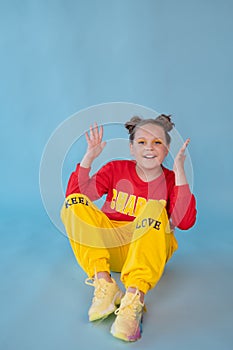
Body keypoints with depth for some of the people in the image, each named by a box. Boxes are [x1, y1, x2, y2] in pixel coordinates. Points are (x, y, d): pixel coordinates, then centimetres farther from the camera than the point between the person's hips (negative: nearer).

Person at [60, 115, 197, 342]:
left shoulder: (171, 180, 1)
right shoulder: (116, 169, 5)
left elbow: (185, 222, -19)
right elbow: (74, 195, -5)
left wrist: (179, 172, -21)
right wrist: (89, 157, -14)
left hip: (149, 249, -2)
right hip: (107, 244, 2)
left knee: (154, 207, -28)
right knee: (74, 203, -16)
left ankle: (134, 298, -41)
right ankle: (103, 283, -30)